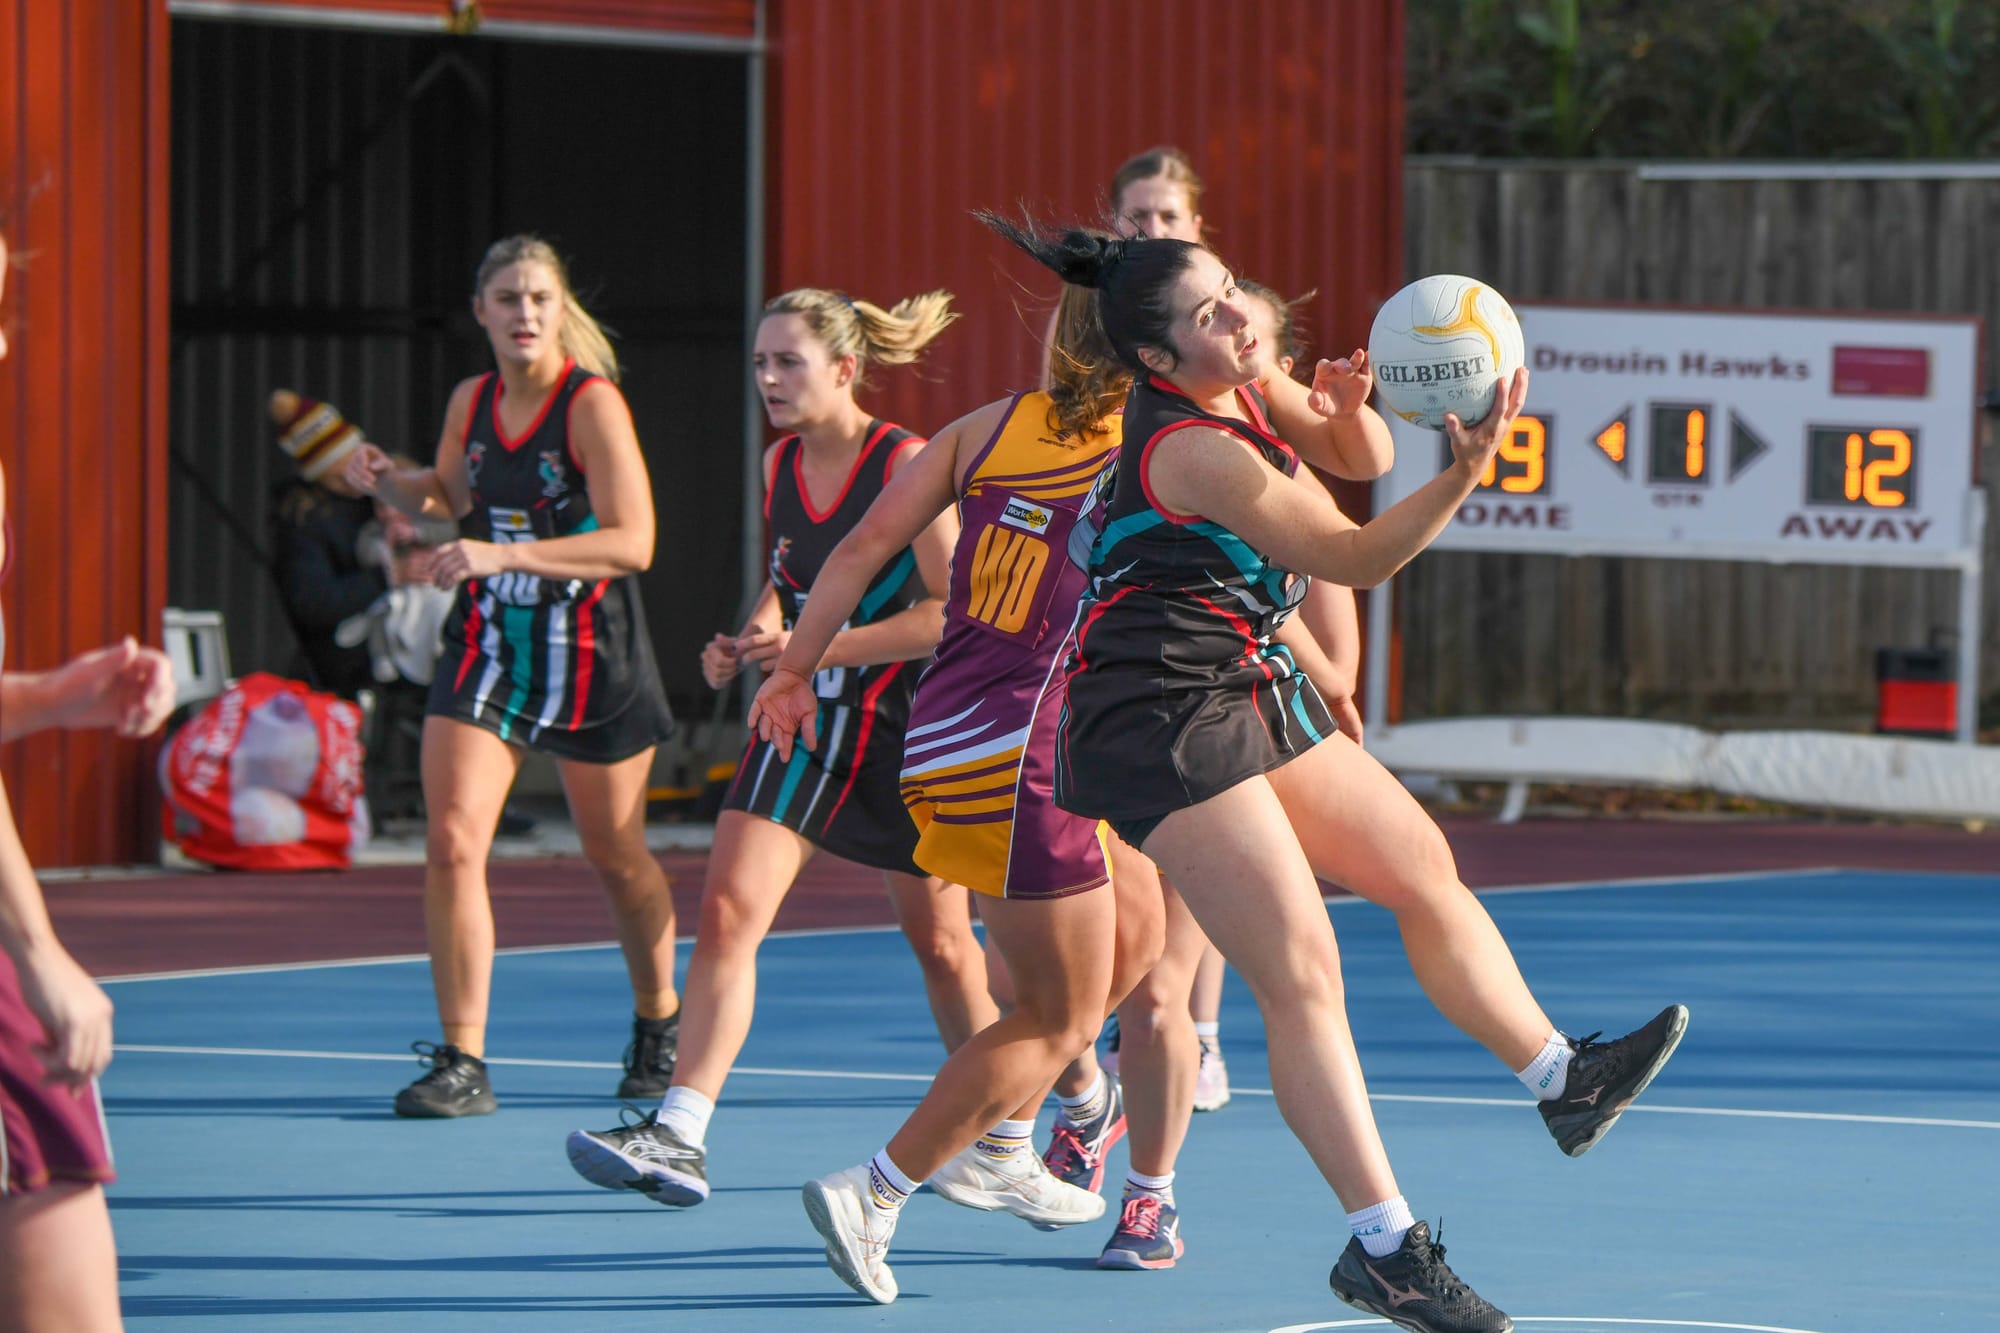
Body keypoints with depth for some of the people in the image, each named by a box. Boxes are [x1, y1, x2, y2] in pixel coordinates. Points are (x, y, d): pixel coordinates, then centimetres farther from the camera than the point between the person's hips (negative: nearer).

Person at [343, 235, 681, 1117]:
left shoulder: (593, 405, -16)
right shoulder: (470, 403, 2)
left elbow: (632, 542, -23)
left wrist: (505, 554, -31)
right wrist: (387, 482, 0)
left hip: (594, 659, -4)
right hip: (487, 646, 4)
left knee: (616, 858, 12)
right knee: (451, 841, -12)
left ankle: (659, 1021, 37)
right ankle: (461, 1062, -9)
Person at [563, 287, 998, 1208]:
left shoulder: (906, 465, -15)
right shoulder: (779, 465, 4)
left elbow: (953, 610, -18)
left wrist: (822, 646, -23)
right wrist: (751, 637, 1)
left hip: (905, 728, -5)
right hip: (804, 718, 5)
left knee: (940, 942, 10)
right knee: (728, 909, -13)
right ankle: (677, 1138, -17)